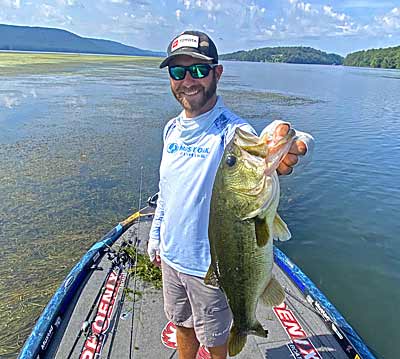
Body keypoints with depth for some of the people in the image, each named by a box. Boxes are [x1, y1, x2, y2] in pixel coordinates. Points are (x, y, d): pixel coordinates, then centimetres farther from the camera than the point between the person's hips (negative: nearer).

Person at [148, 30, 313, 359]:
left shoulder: (234, 131, -22)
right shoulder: (172, 128, -1)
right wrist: (155, 235, 15)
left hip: (209, 264, -5)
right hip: (170, 255, 6)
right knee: (181, 323, 28)